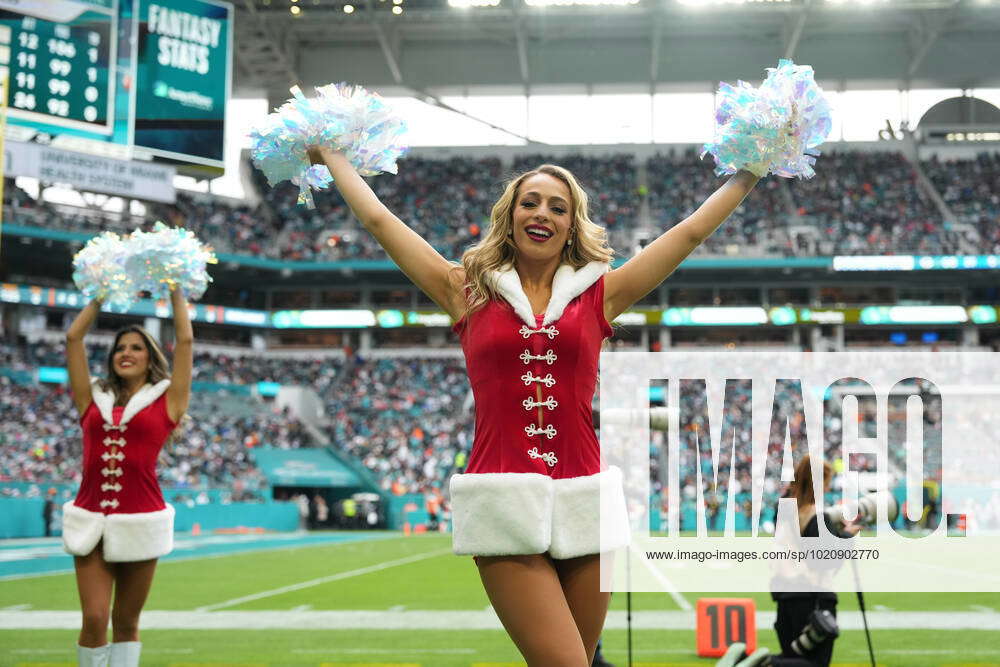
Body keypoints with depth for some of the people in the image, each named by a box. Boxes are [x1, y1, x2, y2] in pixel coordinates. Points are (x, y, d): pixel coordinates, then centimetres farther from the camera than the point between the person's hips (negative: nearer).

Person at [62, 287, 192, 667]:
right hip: (90, 520, 2)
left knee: (126, 622, 7)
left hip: (140, 521, -1)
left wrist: (176, 291, 18)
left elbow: (185, 340, 7)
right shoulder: (93, 400, 13)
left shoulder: (165, 401, 7)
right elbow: (74, 337, 15)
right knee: (94, 618, -3)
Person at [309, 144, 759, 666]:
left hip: (584, 498, 2)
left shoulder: (599, 295, 12)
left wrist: (748, 173, 19)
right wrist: (330, 154, 24)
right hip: (506, 500, -2)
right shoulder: (469, 292, 10)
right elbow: (378, 219, 16)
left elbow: (690, 232, 15)